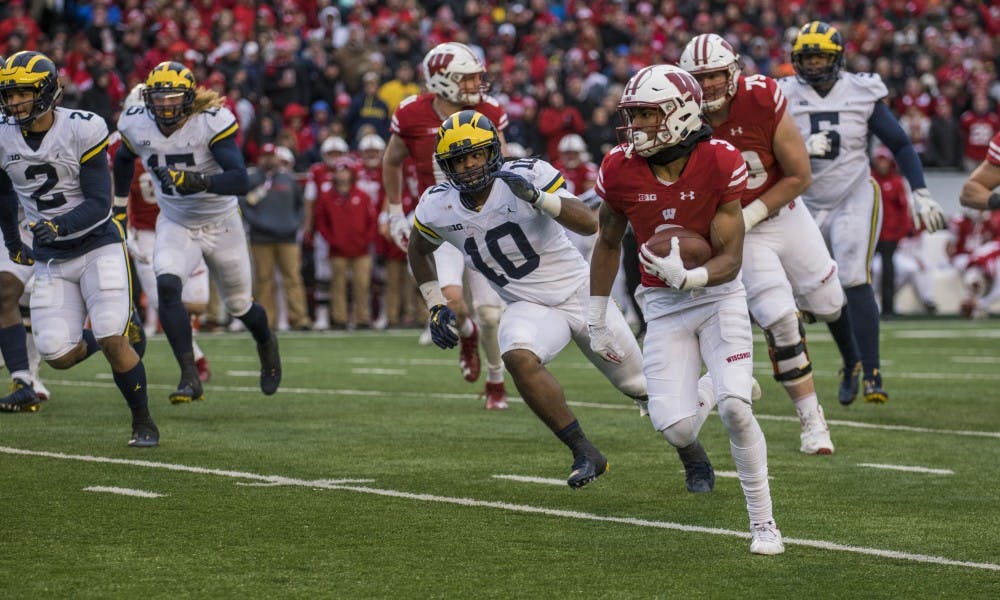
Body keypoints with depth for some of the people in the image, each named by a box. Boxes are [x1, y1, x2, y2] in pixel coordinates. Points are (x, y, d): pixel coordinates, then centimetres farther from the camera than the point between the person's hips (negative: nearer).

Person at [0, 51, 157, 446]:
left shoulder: (81, 131, -16)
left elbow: (99, 203, -16)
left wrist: (60, 225, -32)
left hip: (97, 245, -4)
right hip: (50, 259, 4)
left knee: (113, 341, -16)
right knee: (58, 355, -7)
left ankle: (144, 423, 5)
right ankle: (111, 337, 27)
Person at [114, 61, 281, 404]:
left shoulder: (212, 122, -25)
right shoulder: (137, 126, -10)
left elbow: (241, 182, -33)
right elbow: (124, 159, 15)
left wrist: (200, 181, -48)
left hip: (221, 224, -2)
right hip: (176, 225, 2)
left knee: (239, 305, 14)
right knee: (167, 286, -27)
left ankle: (266, 343, 50)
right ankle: (190, 378, -25)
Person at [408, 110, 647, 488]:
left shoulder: (527, 176, -21)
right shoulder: (437, 209, -9)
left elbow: (590, 225, -29)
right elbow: (418, 251, 14)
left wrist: (539, 199, -42)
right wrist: (435, 306, 7)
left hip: (579, 292, -2)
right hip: (530, 308, 2)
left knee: (638, 384, 10)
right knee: (519, 358, -32)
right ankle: (585, 454, -20)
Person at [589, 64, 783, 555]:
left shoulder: (719, 164, -17)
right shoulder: (620, 170, -11)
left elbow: (731, 259, -14)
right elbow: (608, 243, 8)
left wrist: (689, 277, -35)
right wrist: (596, 321, 13)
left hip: (719, 295, -2)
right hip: (663, 307, 2)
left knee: (735, 407, -19)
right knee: (674, 425, -15)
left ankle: (763, 522, -2)